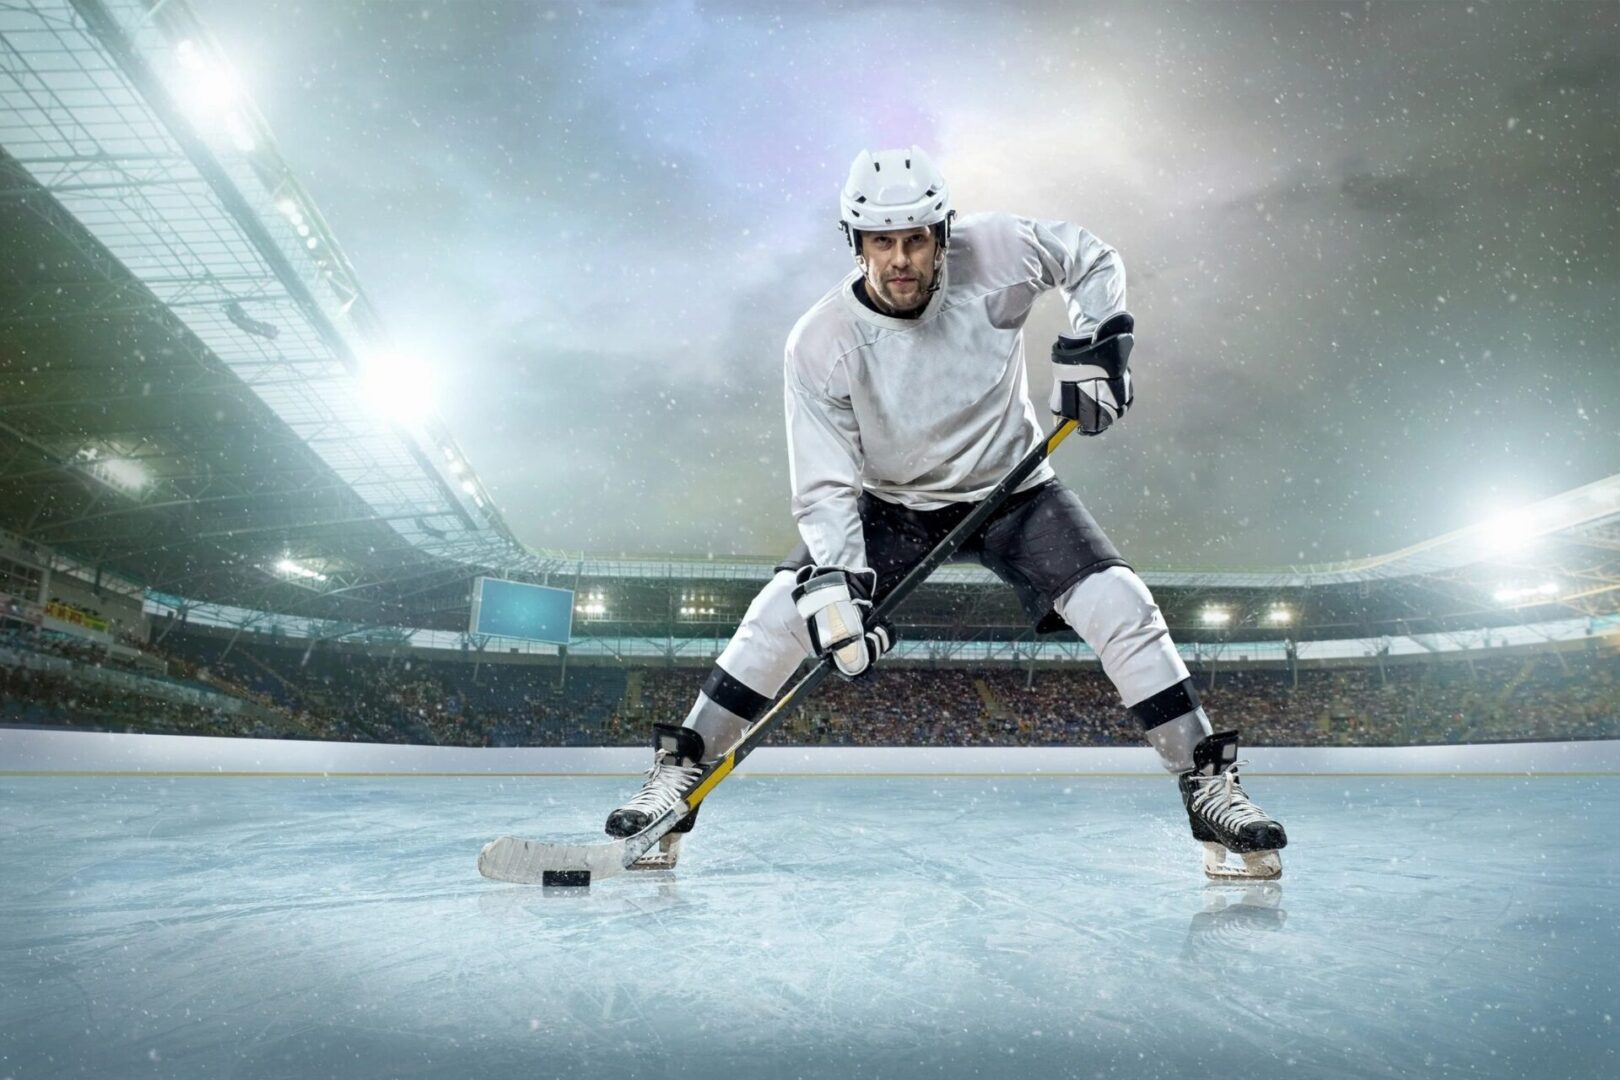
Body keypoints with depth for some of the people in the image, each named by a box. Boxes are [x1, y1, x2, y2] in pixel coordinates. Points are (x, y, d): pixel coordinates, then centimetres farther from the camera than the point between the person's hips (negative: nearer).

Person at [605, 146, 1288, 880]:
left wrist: (1094, 343, -13)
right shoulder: (820, 343, -22)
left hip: (1012, 492, 1)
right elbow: (826, 484, -20)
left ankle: (1209, 788, 2)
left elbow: (1090, 261, 1)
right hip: (892, 507, 0)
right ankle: (676, 776, 2)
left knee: (1121, 608, -17)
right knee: (783, 611, -16)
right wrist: (835, 587, -32)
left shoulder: (996, 252, -19)